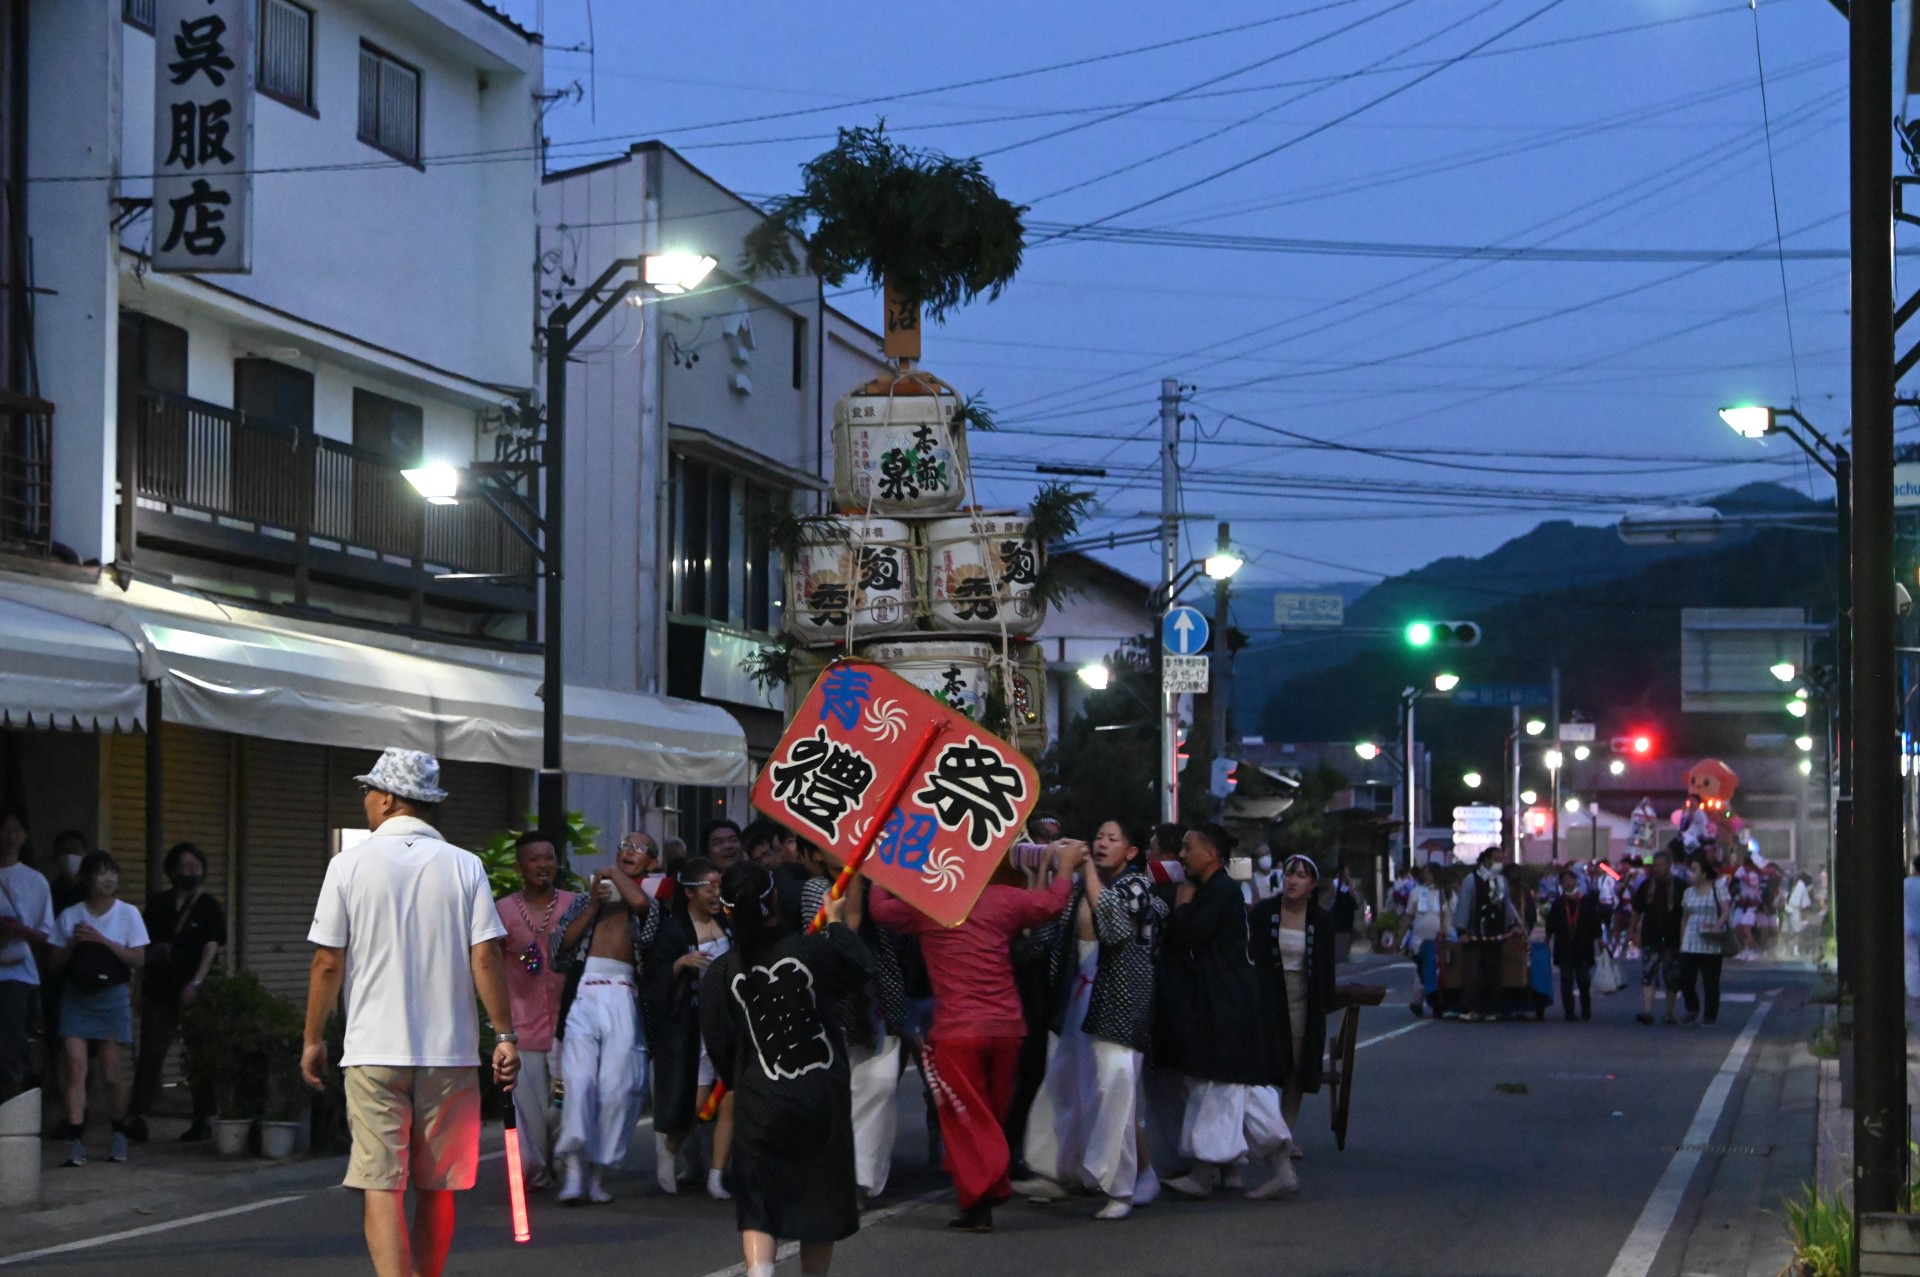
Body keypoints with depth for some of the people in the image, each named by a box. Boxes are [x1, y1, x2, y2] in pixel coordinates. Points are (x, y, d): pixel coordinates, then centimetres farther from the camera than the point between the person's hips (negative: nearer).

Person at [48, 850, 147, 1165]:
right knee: (75, 1067, -12)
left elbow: (138, 960, -4)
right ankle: (75, 1141, -15)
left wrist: (103, 941, -14)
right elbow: (56, 963, 6)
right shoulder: (70, 916, 5)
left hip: (112, 996, -1)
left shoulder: (128, 914, 2)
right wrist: (73, 943, -12)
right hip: (76, 997, 1)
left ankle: (119, 1136, 20)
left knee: (110, 1074, 0)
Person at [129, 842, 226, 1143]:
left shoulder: (209, 907, 1)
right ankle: (137, 1118, -9)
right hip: (159, 991, 3)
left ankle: (204, 1120, 10)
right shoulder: (157, 904, 12)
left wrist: (196, 983, -22)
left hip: (195, 993, -3)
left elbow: (211, 948, -9)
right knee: (150, 1054, -4)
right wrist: (142, 987, 11)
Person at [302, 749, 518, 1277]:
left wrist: (313, 1039, 11)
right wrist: (506, 1036, 3)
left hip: (374, 1053, -2)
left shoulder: (349, 865, -1)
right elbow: (485, 959, -4)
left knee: (381, 1186, -4)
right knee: (437, 1188, 12)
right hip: (450, 1052, 2)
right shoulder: (465, 867, 2)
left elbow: (327, 963, 0)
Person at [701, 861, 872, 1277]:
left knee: (757, 1208, 5)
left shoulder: (719, 974, -5)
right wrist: (836, 921, 28)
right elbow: (861, 967, 13)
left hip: (759, 1103, 0)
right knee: (820, 1198, 15)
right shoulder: (814, 950, -7)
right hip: (823, 1098, 0)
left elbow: (718, 1046, -1)